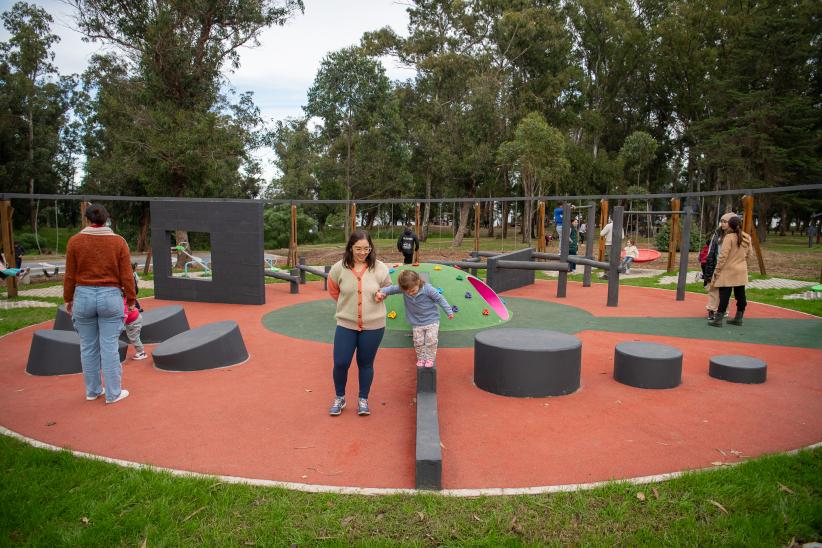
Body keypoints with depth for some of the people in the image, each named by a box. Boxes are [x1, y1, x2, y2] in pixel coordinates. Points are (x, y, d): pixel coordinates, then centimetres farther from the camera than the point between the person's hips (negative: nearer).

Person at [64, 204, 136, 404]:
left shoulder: (75, 241, -1)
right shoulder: (119, 241, -3)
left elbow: (70, 275, 2)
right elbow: (126, 276, -3)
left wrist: (68, 299, 14)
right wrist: (131, 299, 7)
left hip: (83, 297, 2)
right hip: (110, 297, -1)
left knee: (88, 347, 12)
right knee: (110, 347, 3)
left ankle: (92, 390, 23)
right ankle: (113, 393, 10)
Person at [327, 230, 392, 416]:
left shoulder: (379, 268, -10)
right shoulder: (339, 268, -9)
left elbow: (386, 290, 10)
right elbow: (333, 290, 9)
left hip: (373, 325, 0)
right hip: (346, 324, 1)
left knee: (366, 363, 13)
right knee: (340, 363, 4)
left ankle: (363, 400, 32)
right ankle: (339, 398, 29)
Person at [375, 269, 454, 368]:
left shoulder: (427, 288, -22)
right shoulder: (403, 288, -14)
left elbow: (440, 298, -13)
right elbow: (392, 288, -17)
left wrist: (449, 311, -7)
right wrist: (382, 292, -39)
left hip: (432, 320, -3)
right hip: (416, 322, 3)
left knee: (431, 340, -7)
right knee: (418, 342, 3)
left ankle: (430, 358, 13)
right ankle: (421, 358, 24)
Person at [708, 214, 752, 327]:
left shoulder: (729, 237, -15)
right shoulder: (747, 238, 5)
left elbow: (723, 256, -16)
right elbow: (748, 254, 12)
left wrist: (716, 272, -11)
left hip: (728, 271, -6)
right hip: (742, 271, 6)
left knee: (724, 296, -4)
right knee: (740, 295, 12)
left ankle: (718, 320, -2)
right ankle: (738, 318, 21)